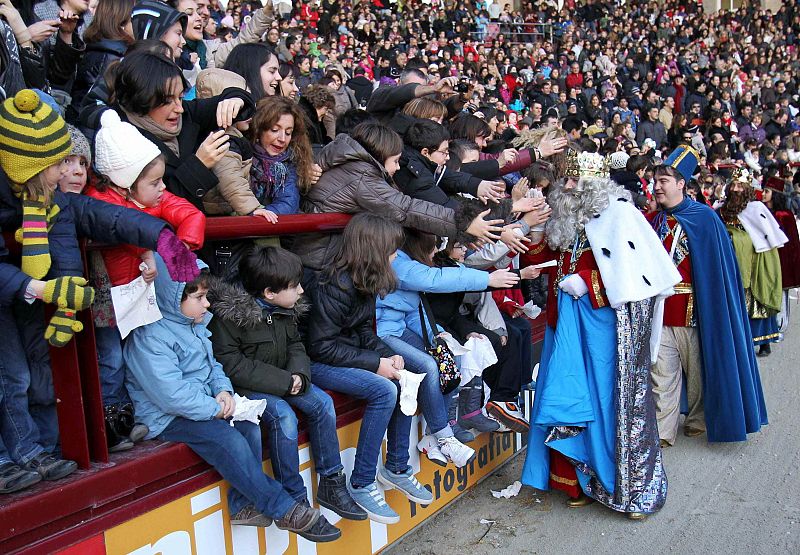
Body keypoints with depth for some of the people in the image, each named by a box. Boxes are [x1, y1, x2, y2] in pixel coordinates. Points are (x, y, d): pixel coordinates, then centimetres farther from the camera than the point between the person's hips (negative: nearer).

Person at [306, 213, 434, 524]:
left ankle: (396, 468, 8)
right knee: (384, 390, -25)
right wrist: (374, 364, -22)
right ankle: (361, 484, -13)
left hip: (347, 355, 9)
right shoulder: (334, 285, -24)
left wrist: (388, 355, -5)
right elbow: (322, 346, -23)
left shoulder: (363, 281, 3)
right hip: (318, 363, -9)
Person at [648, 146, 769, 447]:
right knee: (662, 373, 3)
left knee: (698, 369, 11)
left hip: (695, 310, -3)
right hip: (659, 311, 3)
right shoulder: (651, 222, 7)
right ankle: (663, 430, 11)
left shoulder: (704, 218, -5)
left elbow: (717, 267, -6)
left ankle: (698, 420, 31)